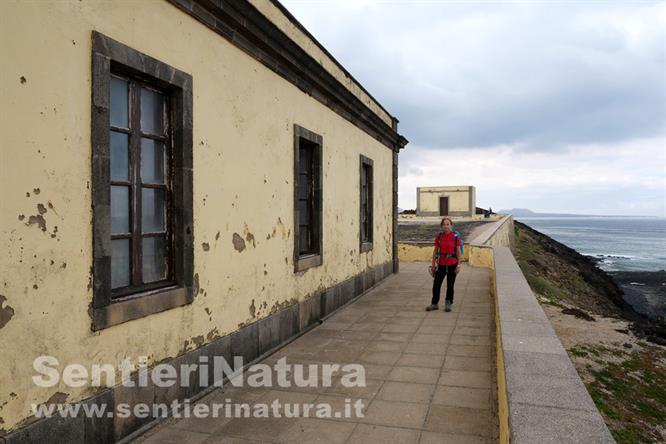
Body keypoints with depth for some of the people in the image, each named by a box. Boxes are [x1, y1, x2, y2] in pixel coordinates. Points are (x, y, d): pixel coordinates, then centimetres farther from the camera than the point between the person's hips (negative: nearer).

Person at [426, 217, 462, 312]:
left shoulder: (456, 237, -6)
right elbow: (435, 251, 5)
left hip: (452, 264, -2)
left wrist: (458, 265, -7)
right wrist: (433, 264, 5)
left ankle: (448, 304, 23)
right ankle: (434, 304, 16)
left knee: (450, 285, 7)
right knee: (436, 284, 2)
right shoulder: (439, 237, 0)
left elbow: (458, 252, -3)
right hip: (441, 264, 2)